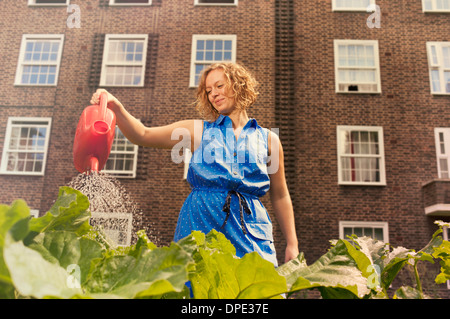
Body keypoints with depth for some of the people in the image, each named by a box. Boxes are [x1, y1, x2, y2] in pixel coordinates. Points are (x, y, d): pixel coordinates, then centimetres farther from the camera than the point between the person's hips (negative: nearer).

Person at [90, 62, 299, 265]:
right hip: (199, 226, 0)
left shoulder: (268, 140, 12)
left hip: (250, 234, 1)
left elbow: (280, 196, 14)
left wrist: (292, 244, 10)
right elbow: (143, 136, 4)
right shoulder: (198, 131, 11)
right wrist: (116, 108, -13)